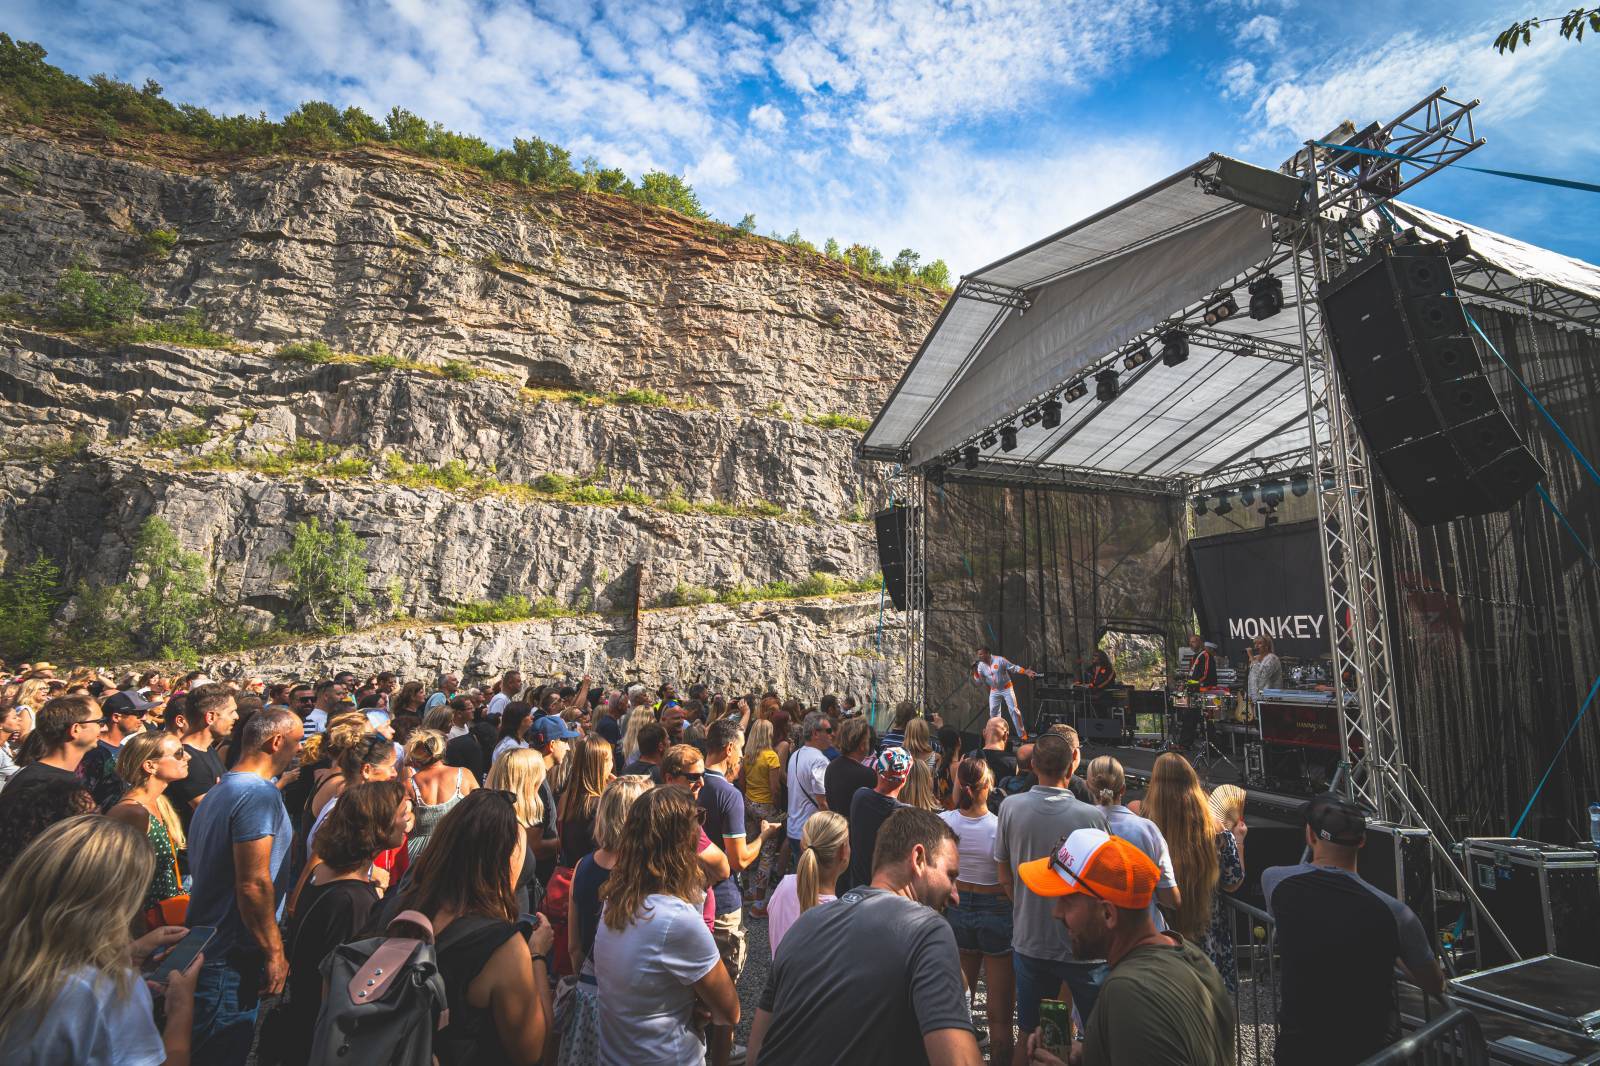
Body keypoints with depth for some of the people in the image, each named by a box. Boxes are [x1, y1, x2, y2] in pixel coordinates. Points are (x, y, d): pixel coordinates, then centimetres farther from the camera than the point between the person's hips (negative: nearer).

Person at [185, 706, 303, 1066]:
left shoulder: (220, 790, 11)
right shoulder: (259, 794, -22)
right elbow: (254, 884, -26)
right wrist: (275, 952, -17)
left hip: (209, 946, 10)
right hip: (232, 957, -10)